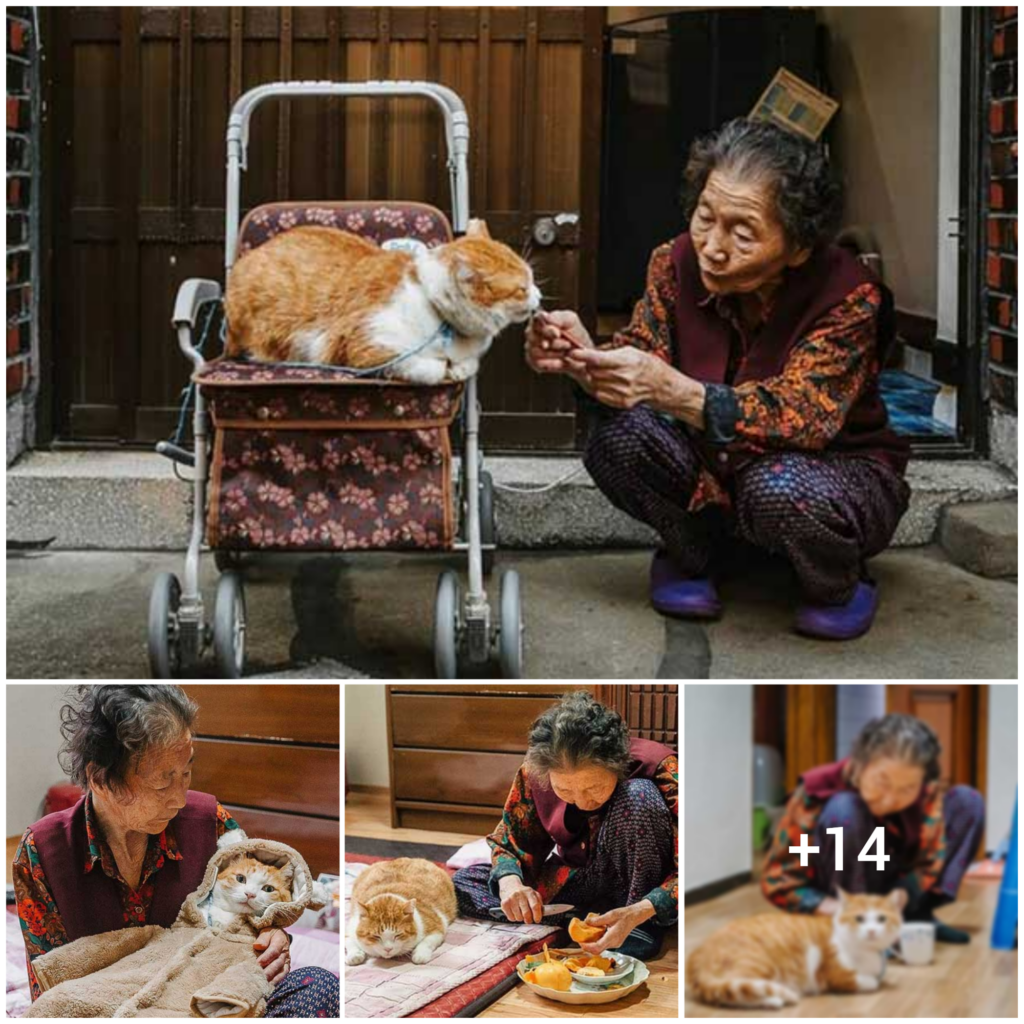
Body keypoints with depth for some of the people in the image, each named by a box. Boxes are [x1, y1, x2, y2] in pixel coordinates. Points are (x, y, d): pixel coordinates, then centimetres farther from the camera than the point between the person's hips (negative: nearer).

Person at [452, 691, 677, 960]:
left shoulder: (659, 769, -28)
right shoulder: (536, 772, -17)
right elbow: (510, 841, -3)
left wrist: (640, 913, -45)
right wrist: (509, 882, -27)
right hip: (573, 881, 5)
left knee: (639, 795, -32)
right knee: (463, 883, -11)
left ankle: (644, 927, -22)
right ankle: (587, 919, -19)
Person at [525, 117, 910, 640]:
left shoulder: (848, 296, -28)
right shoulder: (678, 262, -15)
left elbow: (802, 416, -39)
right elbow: (643, 354, -14)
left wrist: (675, 393, -54)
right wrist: (584, 358, -40)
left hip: (837, 468, -4)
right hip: (718, 468, 4)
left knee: (781, 488, -39)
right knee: (617, 439, -24)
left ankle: (838, 588, -3)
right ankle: (692, 551, 7)